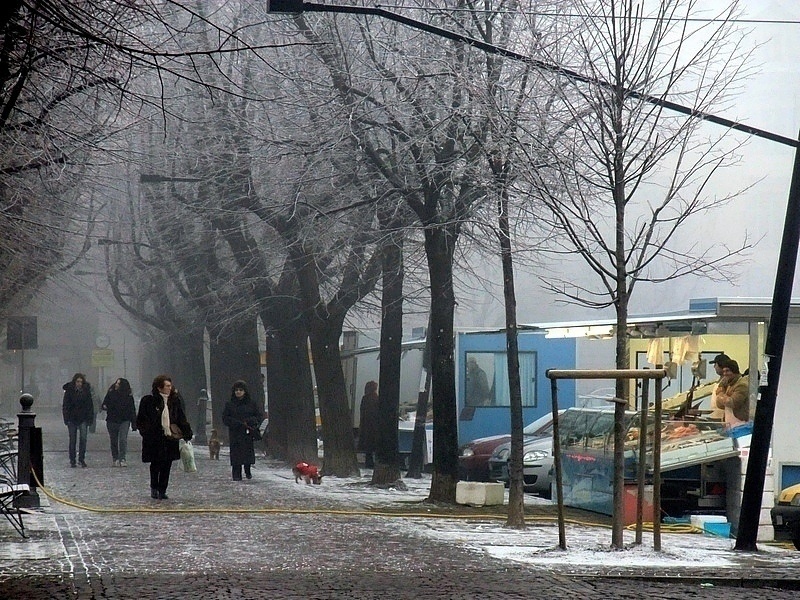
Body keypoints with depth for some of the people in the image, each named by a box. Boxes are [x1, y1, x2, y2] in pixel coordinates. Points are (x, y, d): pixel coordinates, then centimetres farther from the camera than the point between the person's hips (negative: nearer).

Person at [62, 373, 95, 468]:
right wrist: (66, 419, -8)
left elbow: (90, 405, 8)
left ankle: (82, 459, -1)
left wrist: (90, 417, 0)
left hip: (83, 418, 1)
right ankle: (72, 461, 11)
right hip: (72, 419, 0)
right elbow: (65, 406, -1)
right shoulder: (69, 390, -1)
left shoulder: (86, 390, 3)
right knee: (72, 440, 4)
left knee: (83, 438, -11)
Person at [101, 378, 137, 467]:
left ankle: (123, 459, -12)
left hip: (124, 420, -2)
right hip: (112, 420, 2)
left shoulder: (128, 396, -1)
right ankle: (115, 459, 18)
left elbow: (132, 410, 3)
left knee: (123, 439, -14)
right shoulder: (110, 393, 2)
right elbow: (105, 404, 11)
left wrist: (134, 423, 1)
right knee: (113, 441, 7)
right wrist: (104, 407, -15)